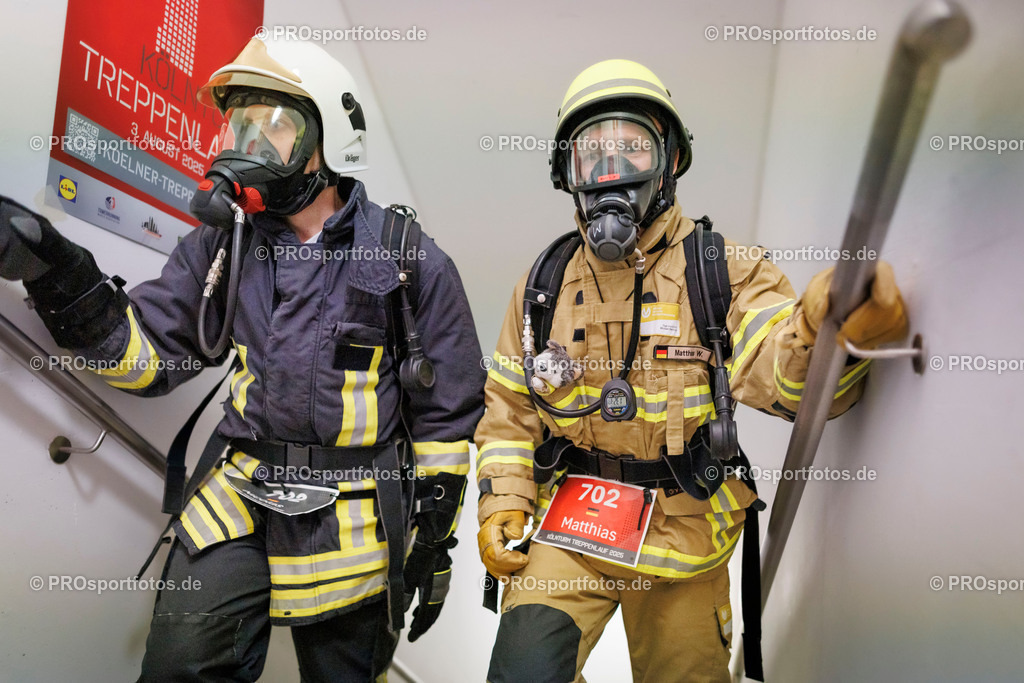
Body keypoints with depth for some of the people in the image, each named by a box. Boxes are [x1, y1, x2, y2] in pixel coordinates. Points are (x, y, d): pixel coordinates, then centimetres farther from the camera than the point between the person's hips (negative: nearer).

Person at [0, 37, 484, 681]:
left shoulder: (410, 261, -7)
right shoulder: (223, 246, 4)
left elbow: (447, 414, -4)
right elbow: (146, 353, 3)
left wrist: (435, 543, -2)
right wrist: (58, 274, -13)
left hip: (354, 522, -2)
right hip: (241, 504, 3)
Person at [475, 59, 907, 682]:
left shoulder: (723, 271, -7)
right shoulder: (546, 284, 2)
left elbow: (781, 374, -24)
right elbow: (510, 407, 9)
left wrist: (827, 332, -47)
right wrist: (502, 503, -2)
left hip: (683, 535, -1)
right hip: (568, 527, 1)